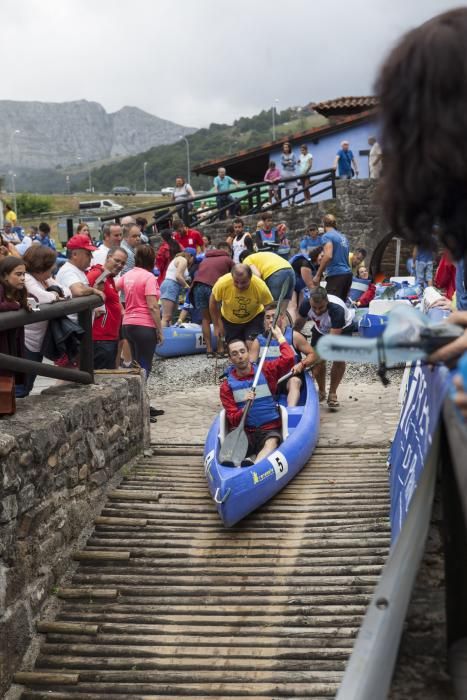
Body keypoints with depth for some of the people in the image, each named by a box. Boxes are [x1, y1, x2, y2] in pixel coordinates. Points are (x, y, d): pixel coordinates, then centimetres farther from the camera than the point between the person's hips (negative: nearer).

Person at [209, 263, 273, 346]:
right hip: (229, 320, 1)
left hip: (254, 318, -1)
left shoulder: (261, 287, -33)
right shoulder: (222, 283, -32)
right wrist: (217, 326, -4)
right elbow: (213, 301, -12)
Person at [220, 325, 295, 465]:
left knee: (271, 444, -37)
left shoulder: (265, 371, 7)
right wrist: (245, 408, -21)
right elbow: (233, 420, 0)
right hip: (246, 432, 2)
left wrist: (279, 336, 3)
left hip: (270, 429, -1)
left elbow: (289, 359, -9)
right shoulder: (227, 386, 5)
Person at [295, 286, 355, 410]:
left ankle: (332, 394, -4)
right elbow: (298, 324, -7)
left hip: (342, 328, -3)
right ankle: (321, 391, 16)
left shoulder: (337, 310, -44)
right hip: (321, 328, 4)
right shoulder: (306, 304, -31)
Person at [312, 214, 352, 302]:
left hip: (336, 275, -8)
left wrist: (318, 275, -14)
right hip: (348, 274, 8)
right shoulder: (343, 237, 21)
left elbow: (328, 256, -17)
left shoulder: (327, 236, -4)